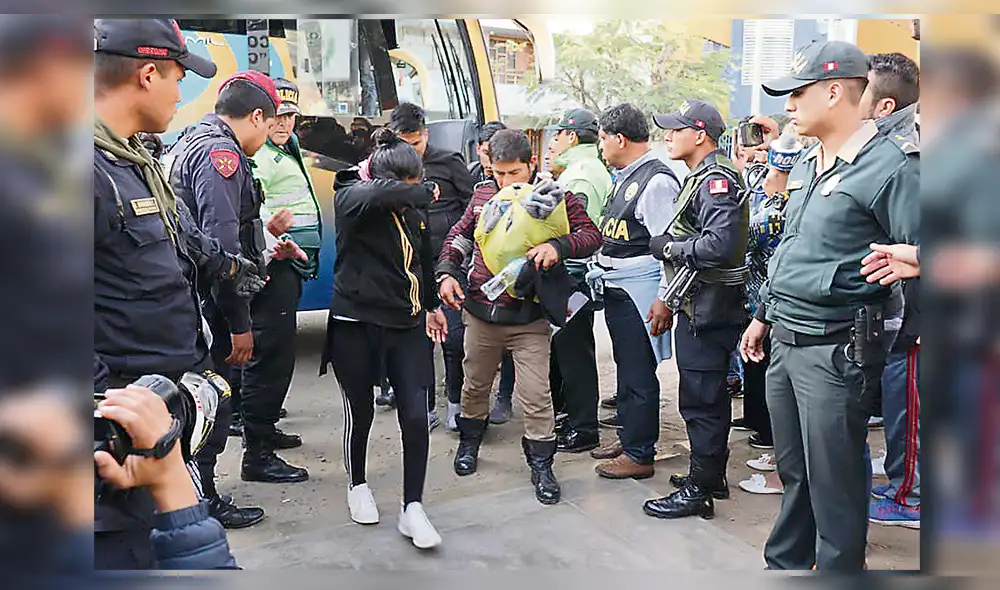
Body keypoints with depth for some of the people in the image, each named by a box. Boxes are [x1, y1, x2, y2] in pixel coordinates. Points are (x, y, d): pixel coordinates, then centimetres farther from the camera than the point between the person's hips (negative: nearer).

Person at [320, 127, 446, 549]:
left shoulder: (413, 208, 4)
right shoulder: (351, 198, -12)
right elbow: (380, 194, -38)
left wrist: (431, 304, 31)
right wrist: (426, 192, -20)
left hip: (405, 323, 4)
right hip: (356, 325, -4)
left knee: (416, 416, -2)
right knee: (360, 411, 11)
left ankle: (413, 509, 11)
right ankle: (358, 486, 38)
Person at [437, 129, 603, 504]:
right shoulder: (483, 196, 5)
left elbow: (591, 235, -10)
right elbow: (458, 237, 17)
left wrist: (558, 246, -29)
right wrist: (446, 273, 3)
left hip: (529, 318, -3)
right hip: (480, 312, 4)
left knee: (536, 396, -2)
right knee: (475, 385, 19)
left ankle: (541, 464, 15)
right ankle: (469, 441, 43)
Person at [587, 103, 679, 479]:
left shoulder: (657, 181, -15)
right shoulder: (624, 177, 15)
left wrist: (664, 299, -22)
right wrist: (598, 267, 21)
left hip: (639, 290, -10)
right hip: (615, 288, 10)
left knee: (639, 374, -1)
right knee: (625, 366, 18)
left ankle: (639, 455, 9)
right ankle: (628, 436, 32)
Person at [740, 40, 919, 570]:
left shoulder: (888, 166, -13)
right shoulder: (804, 166, 14)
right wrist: (763, 315, 24)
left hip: (835, 348, -8)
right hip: (784, 341, 8)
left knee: (834, 485, 4)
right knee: (793, 472, 20)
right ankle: (783, 565, 36)